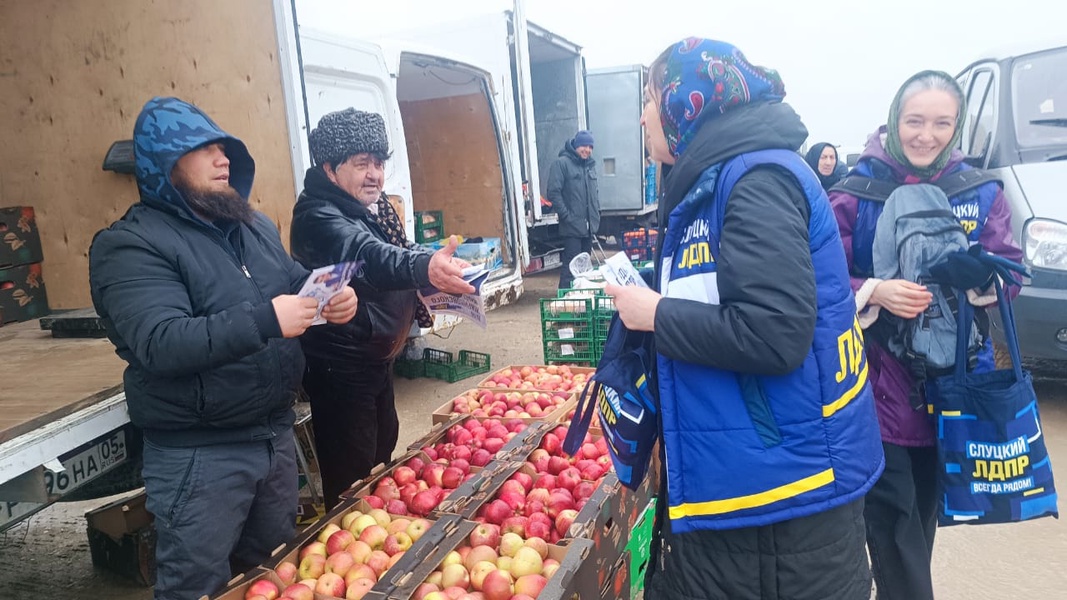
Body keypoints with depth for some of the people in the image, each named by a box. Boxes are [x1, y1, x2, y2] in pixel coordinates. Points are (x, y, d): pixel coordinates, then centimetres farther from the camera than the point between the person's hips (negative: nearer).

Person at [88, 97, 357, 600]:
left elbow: (296, 284, 16)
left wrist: (331, 298, -8)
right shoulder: (130, 244, -14)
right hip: (199, 453, -7)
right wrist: (264, 320, -33)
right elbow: (160, 344, -26)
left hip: (276, 433, 7)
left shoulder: (255, 227, 10)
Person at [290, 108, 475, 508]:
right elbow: (369, 257, -46)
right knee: (352, 477, 1)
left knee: (384, 445, 25)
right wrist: (425, 268, -63)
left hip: (377, 355, 10)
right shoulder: (320, 218, -25)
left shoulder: (374, 206, 5)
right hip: (339, 366, -10)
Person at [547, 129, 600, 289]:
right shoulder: (561, 163, -8)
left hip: (589, 226, 7)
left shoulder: (590, 165, 16)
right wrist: (566, 216, -16)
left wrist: (596, 214, 13)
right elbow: (554, 193, -14)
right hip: (572, 227, -7)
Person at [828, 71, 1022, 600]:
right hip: (879, 381, -4)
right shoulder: (855, 190, -6)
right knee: (893, 520, -1)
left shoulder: (980, 192, 5)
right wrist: (874, 293, -24)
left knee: (923, 510, 17)